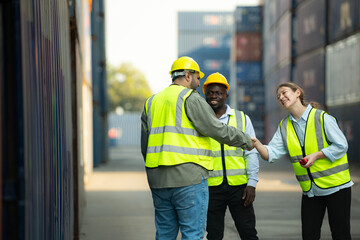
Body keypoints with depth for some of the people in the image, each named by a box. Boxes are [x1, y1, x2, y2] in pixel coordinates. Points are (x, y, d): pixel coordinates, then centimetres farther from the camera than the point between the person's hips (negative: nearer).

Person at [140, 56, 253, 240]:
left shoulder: (151, 102, 18)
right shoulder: (190, 98, -4)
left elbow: (145, 146, 19)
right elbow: (218, 130, -6)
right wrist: (247, 141, 8)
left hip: (158, 181, 7)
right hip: (188, 177, -7)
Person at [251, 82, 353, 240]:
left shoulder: (322, 118, -10)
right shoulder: (284, 126, 6)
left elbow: (341, 145, -9)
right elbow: (272, 153, -4)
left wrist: (316, 155, -19)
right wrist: (257, 144, -23)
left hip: (336, 185, -5)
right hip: (310, 190, 5)